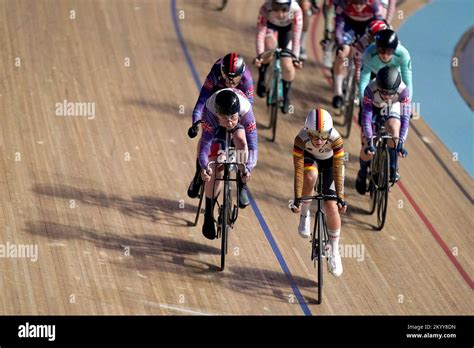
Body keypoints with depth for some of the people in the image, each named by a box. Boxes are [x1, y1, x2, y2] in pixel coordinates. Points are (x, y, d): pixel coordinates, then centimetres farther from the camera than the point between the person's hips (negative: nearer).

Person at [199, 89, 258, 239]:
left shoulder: (245, 111, -42)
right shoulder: (210, 113, -42)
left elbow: (252, 145, -43)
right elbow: (205, 143, -42)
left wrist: (248, 168, -59)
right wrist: (204, 167, -59)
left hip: (240, 125, 1)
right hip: (216, 127, -1)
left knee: (241, 140, -34)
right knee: (215, 171, -11)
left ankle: (242, 186, -12)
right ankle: (208, 215, 5)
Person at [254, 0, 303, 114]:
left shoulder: (296, 10, -40)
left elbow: (296, 37, -37)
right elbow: (260, 34, -40)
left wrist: (295, 58, -44)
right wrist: (259, 55, -49)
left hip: (287, 28, 0)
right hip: (271, 26, 0)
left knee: (288, 67, -7)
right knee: (270, 46, -32)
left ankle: (286, 96, 22)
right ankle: (261, 78, -5)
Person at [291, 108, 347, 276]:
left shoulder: (336, 139, -36)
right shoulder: (301, 139, -36)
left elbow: (338, 171, -32)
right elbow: (298, 170, -34)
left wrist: (340, 198, -35)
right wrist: (297, 198, -37)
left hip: (330, 161, 0)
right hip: (310, 158, 0)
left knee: (332, 206, -10)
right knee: (310, 176, -37)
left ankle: (334, 252, 7)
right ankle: (304, 215, -13)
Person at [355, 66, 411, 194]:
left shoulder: (403, 90, -38)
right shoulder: (370, 89, -39)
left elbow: (405, 118, -36)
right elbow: (366, 116, -38)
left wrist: (401, 142, -44)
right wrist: (369, 142, -45)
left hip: (393, 108, 0)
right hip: (374, 107, 0)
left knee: (394, 128, -32)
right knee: (367, 149, -11)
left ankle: (393, 169, -14)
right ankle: (362, 174, 20)